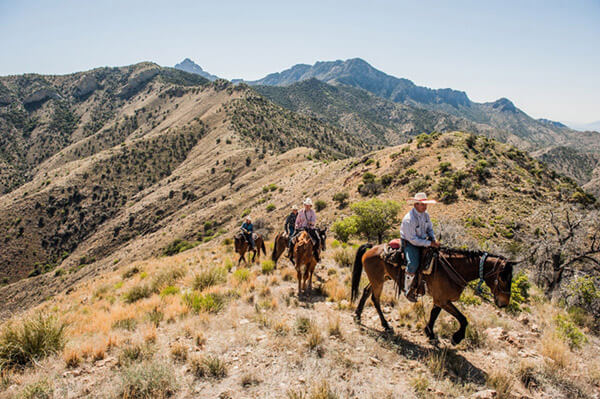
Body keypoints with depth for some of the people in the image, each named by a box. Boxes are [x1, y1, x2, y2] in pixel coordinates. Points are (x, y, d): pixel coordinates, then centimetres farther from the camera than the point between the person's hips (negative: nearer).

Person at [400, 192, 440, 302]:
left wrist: (433, 239, -6)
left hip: (423, 240, 8)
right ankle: (408, 290, -7)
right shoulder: (409, 219, -26)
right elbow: (412, 239, -25)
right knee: (413, 264, -27)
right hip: (409, 243, -8)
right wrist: (429, 243, -25)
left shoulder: (425, 214, -1)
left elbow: (430, 229, 14)